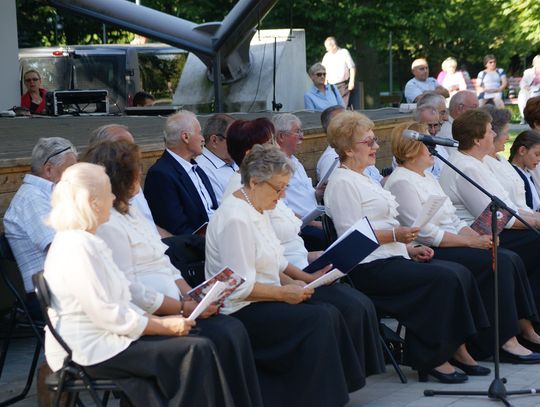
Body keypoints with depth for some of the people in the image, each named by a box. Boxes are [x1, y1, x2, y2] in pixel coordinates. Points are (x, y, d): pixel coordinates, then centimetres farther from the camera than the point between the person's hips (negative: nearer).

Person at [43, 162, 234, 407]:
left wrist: (160, 321, 4)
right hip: (90, 352, -10)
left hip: (100, 338, 10)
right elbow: (109, 314, -21)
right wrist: (164, 326, -12)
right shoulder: (78, 248, -19)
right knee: (197, 351, -14)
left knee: (198, 346, -2)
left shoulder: (84, 240, 14)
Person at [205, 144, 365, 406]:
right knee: (318, 319, -21)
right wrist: (284, 293, -15)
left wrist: (292, 283, 2)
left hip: (262, 303, 9)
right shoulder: (235, 219, -19)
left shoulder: (256, 211, 13)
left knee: (329, 313, -9)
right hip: (241, 311, -9)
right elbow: (239, 287, -22)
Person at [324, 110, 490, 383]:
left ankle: (456, 348, -7)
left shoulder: (361, 179, 24)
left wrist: (410, 248, 13)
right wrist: (395, 235, -22)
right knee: (444, 278, -23)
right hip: (369, 268, -10)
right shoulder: (342, 183, -8)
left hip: (391, 258, 10)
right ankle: (431, 358, -17)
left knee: (460, 273, -7)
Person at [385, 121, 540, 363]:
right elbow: (425, 234, -18)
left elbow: (454, 221, 19)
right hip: (428, 253, -9)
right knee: (499, 263, -22)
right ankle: (506, 341, -23)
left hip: (453, 244, 9)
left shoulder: (427, 178, 20)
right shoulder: (401, 182, -11)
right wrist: (472, 242, -18)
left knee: (511, 259, -9)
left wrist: (480, 237, 0)